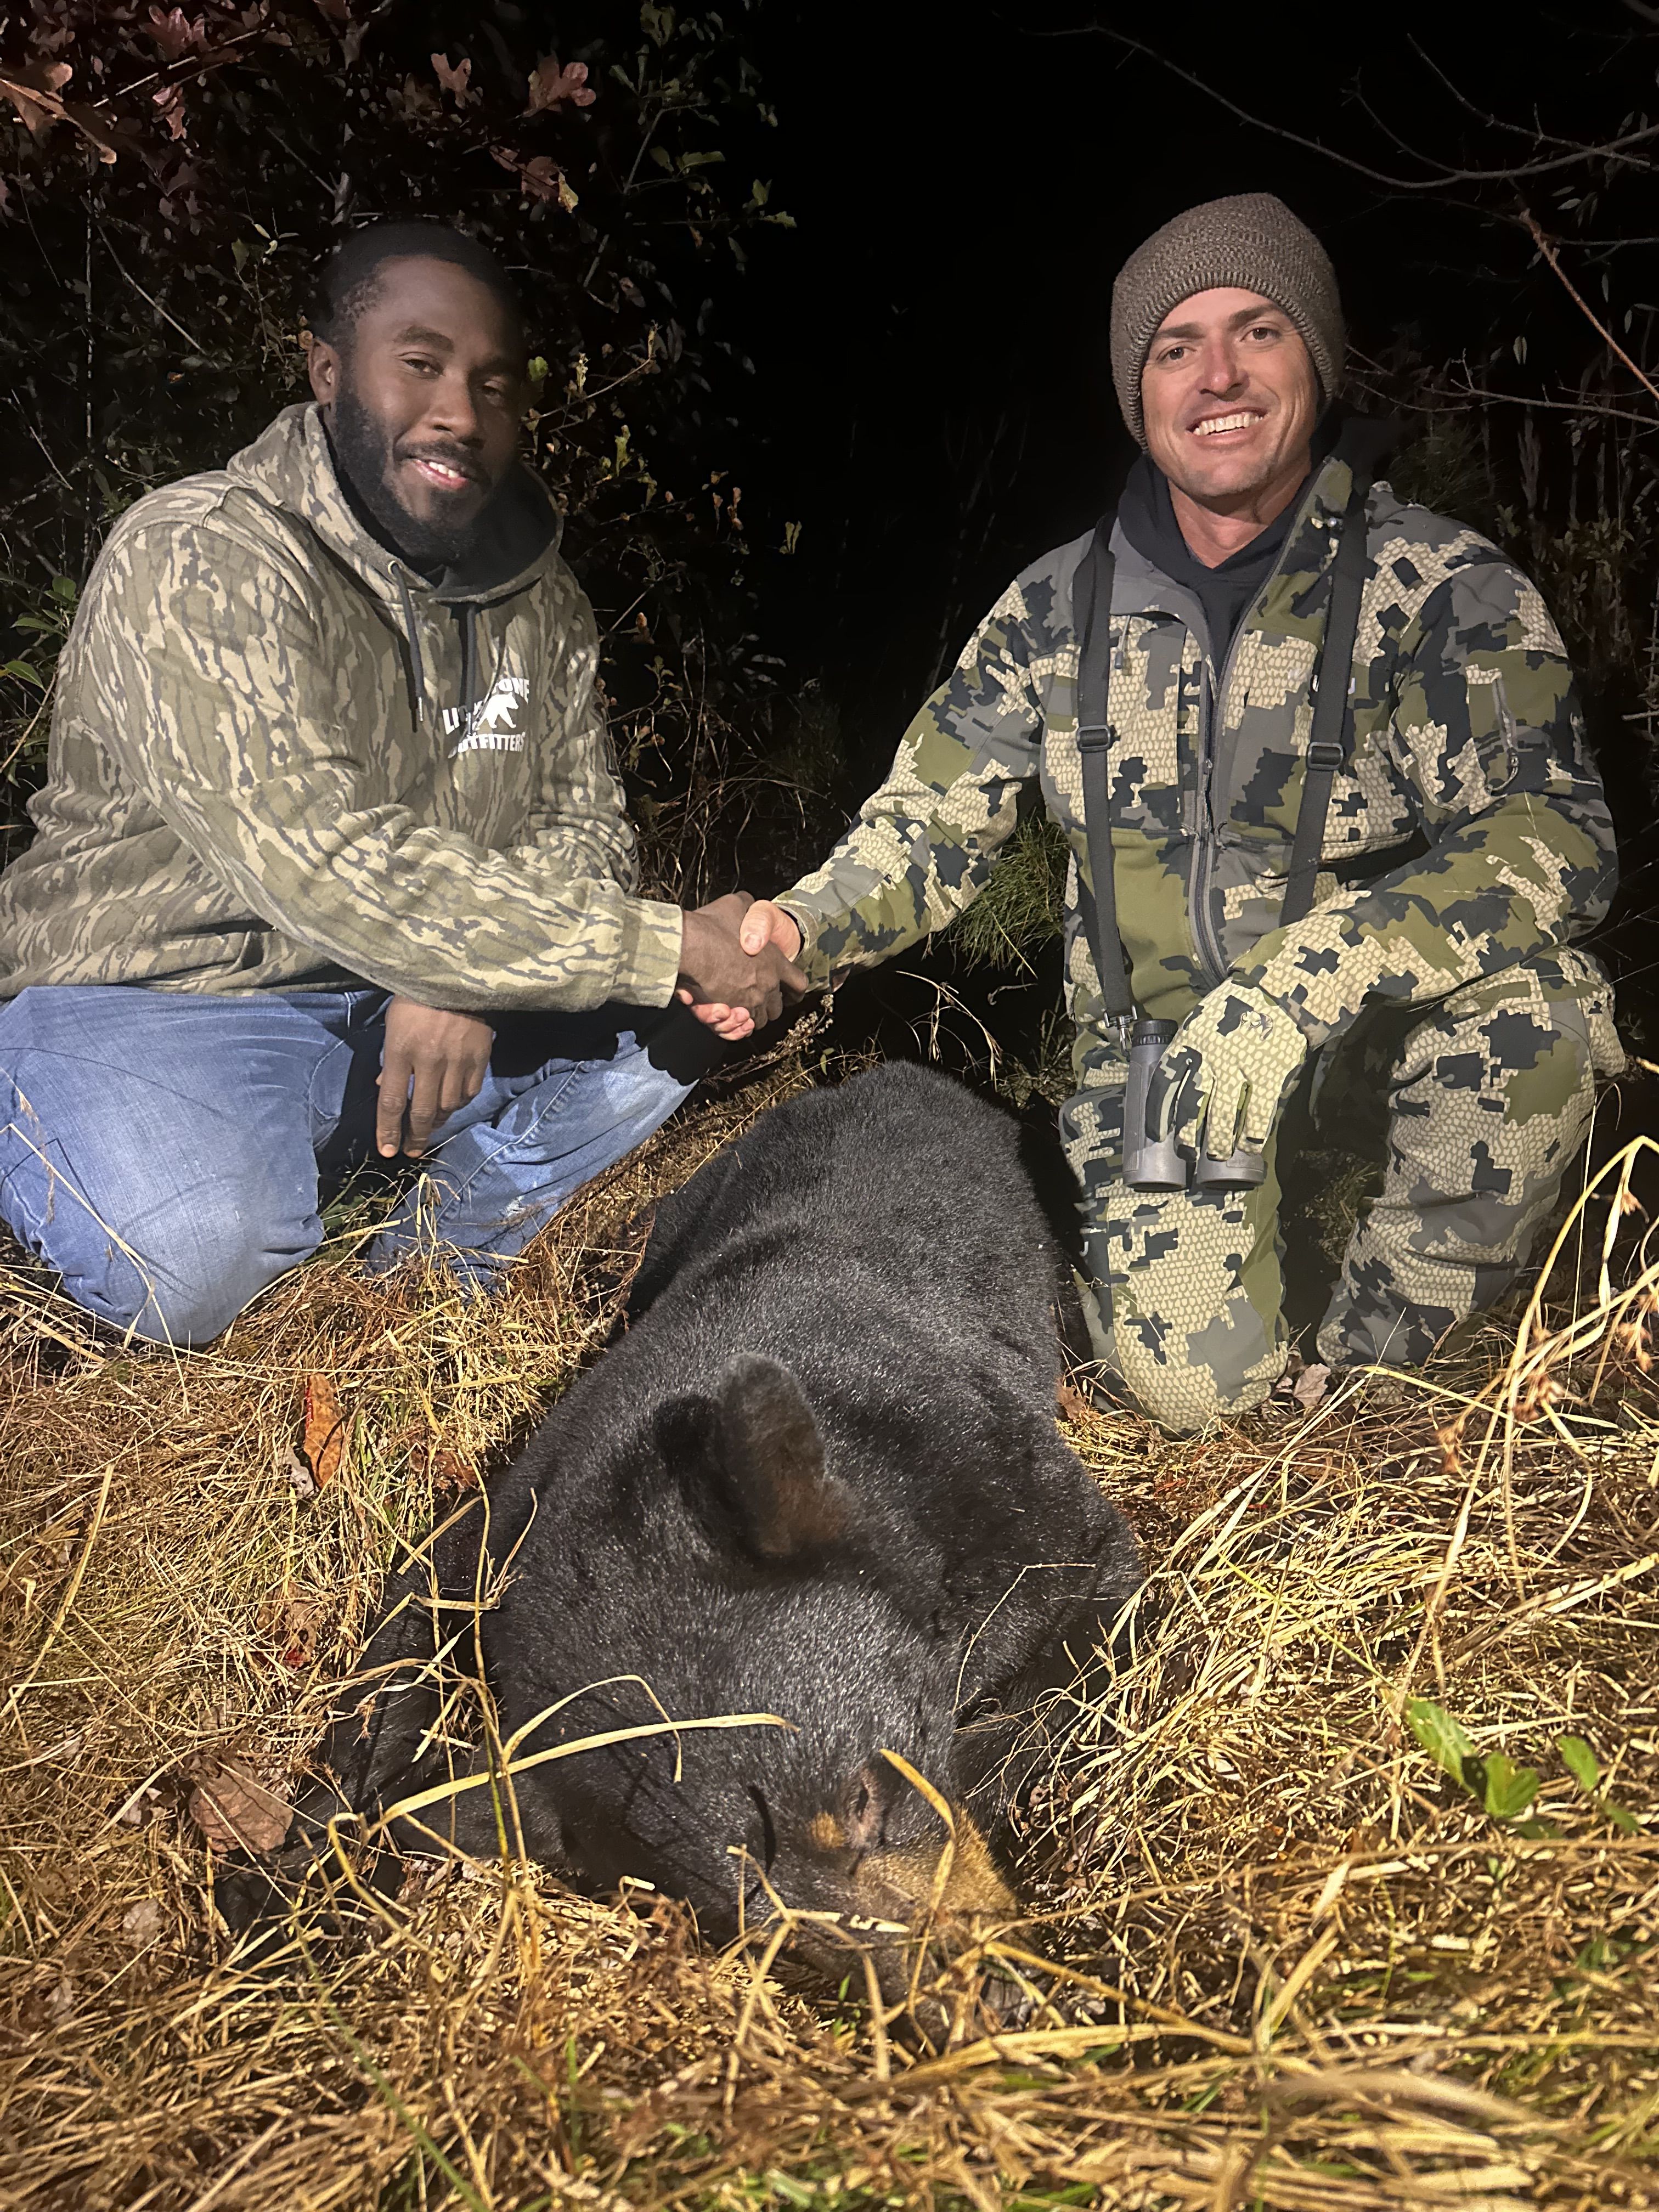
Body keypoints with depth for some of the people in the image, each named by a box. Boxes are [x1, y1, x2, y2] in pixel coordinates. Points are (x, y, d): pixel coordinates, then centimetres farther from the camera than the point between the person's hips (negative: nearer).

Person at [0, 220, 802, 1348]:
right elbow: (331, 873, -31)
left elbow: (584, 828, 1)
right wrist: (670, 945, -31)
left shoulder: (542, 602, 3)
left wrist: (464, 976, -23)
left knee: (656, 1033, -12)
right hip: (154, 999, -5)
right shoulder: (201, 560, -20)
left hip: (408, 1004, 6)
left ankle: (441, 1255, 10)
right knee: (196, 1259, -32)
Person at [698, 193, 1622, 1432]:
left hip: (1384, 1020, -1)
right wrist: (799, 930, -17)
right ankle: (1291, 1193, 20)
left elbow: (1551, 836, -25)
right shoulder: (1059, 612, -2)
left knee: (1527, 1002, -35)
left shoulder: (1440, 586, -12)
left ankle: (1379, 1361, -8)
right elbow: (935, 821, 4)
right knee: (1197, 1380, -16)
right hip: (1160, 1039, 2)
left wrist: (1301, 981, -40)